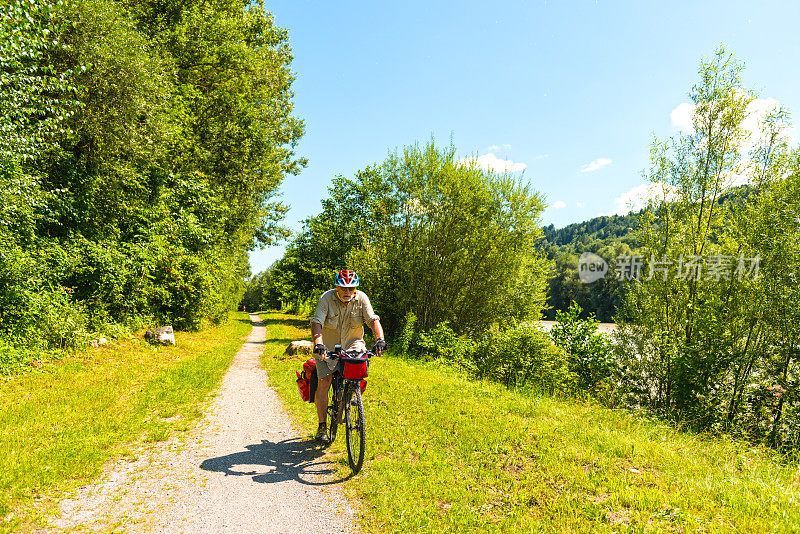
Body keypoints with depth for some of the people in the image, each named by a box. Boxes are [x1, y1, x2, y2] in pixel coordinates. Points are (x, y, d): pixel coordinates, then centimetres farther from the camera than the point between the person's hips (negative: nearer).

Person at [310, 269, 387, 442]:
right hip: (328, 347, -1)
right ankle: (322, 426, 8)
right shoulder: (327, 298, -19)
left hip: (352, 343, 1)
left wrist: (380, 339, -38)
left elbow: (373, 320, -20)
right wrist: (318, 344, -45)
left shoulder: (361, 298, -14)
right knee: (323, 383, -9)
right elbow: (316, 323, -27)